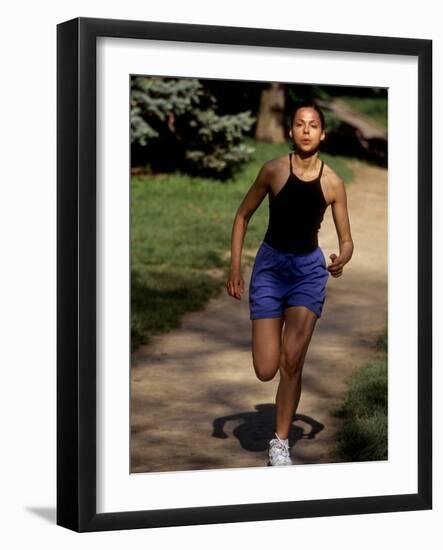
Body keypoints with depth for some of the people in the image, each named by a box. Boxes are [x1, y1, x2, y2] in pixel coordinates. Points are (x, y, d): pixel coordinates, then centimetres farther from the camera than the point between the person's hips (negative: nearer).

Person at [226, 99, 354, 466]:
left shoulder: (333, 183, -6)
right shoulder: (274, 170, -8)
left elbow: (346, 239, 3)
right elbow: (243, 216, 4)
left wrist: (342, 260, -20)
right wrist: (235, 268, -2)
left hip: (309, 269, 0)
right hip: (270, 265, 0)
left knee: (292, 363, -8)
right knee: (265, 371, -4)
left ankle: (281, 443, 8)